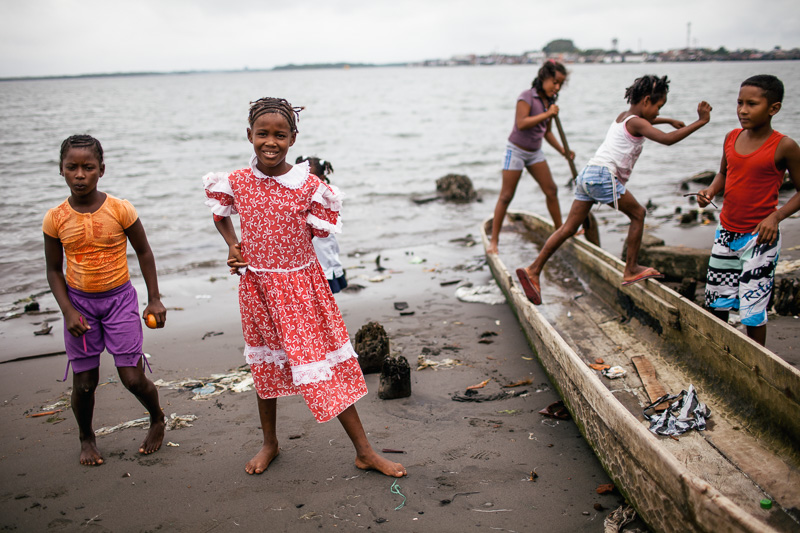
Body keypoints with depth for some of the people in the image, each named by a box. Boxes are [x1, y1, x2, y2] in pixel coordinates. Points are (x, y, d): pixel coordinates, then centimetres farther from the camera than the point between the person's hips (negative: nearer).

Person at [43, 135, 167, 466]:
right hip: (79, 302, 2)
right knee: (84, 382, 7)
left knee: (133, 378, -3)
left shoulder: (120, 210, -11)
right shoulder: (55, 219, -6)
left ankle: (157, 420, 29)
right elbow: (54, 270, 3)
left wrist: (154, 299, 0)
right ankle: (86, 438, 35)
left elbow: (143, 252, 1)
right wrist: (68, 311, -9)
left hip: (119, 299, -1)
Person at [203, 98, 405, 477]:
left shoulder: (309, 186, -12)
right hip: (256, 286, 3)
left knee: (325, 366, -1)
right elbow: (220, 215, 15)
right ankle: (269, 443, 39)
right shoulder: (236, 183, -5)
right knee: (265, 366, 17)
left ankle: (364, 451, 11)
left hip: (302, 285, -2)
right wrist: (233, 246, 2)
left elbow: (319, 233, 0)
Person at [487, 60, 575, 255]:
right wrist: (547, 114, -26)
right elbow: (521, 123, -29)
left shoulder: (550, 101, 6)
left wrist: (562, 151, 8)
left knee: (551, 190, 8)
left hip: (535, 152, 7)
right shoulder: (527, 96, -16)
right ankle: (494, 240, 1)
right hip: (516, 150, -7)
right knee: (506, 196, -5)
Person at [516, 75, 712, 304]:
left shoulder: (623, 116, 24)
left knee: (569, 228, 5)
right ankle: (631, 270, 13)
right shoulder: (636, 123, -4)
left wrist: (669, 120, 48)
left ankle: (533, 270, -1)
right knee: (638, 214, 8)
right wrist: (700, 122, -12)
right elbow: (667, 139, -18)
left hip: (588, 173, 9)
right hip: (603, 175, -9)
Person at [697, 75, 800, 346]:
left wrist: (776, 216, -21)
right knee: (716, 302, 14)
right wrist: (710, 191, -3)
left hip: (760, 238, -6)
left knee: (752, 309, -2)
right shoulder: (732, 138, 2)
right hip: (726, 232, 6)